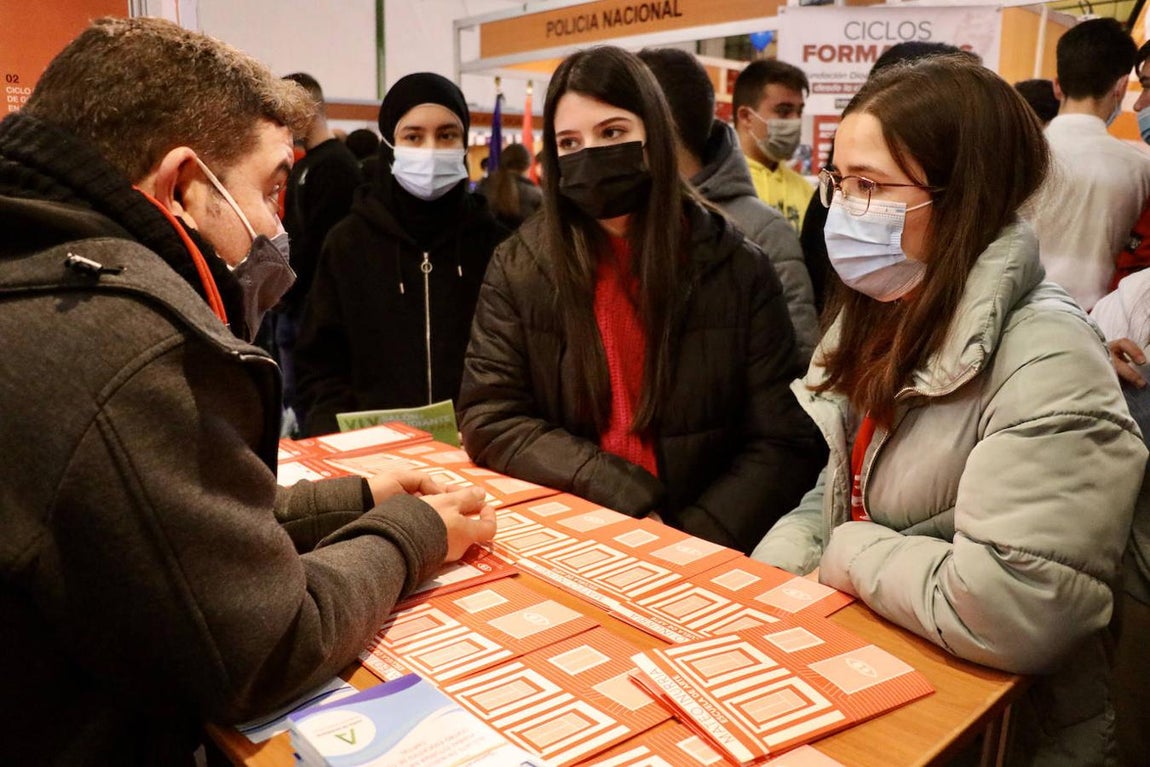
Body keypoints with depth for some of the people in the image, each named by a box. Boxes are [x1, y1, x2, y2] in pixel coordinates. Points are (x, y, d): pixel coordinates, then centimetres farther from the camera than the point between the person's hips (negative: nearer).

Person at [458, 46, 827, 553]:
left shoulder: (737, 268, -2)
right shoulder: (517, 268, -1)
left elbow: (785, 445, -3)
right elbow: (489, 420, -4)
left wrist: (692, 542, -16)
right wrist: (627, 500, -14)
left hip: (697, 552, 0)